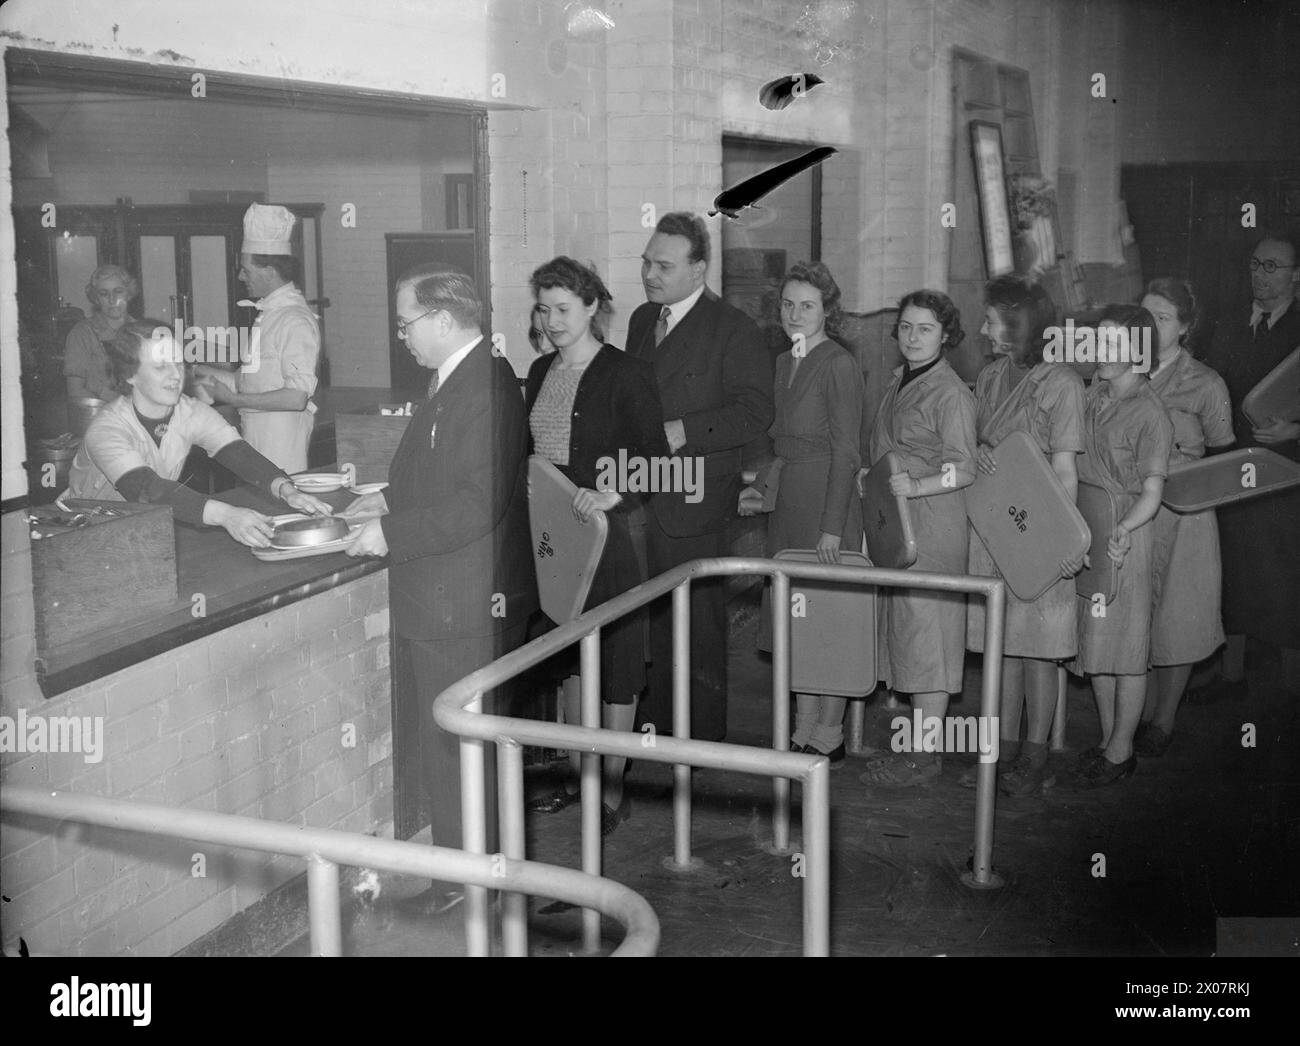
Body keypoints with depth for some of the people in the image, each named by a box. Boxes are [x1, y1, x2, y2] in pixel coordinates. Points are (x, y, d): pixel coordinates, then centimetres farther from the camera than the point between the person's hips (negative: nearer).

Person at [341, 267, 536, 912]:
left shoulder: (485, 388, -22)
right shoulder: (455, 379, 11)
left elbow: (477, 504, -27)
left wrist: (390, 532, -20)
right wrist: (391, 499, 10)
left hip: (463, 605, -10)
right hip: (443, 599, 10)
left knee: (455, 744, 1)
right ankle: (483, 855, 33)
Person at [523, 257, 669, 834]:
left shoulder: (626, 374, -9)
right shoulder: (540, 371, 12)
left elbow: (656, 461, -12)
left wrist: (611, 495, -25)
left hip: (608, 534, -6)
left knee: (615, 661, 1)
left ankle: (612, 789, 10)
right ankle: (575, 772, 26)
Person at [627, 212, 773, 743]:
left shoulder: (733, 330, -9)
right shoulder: (642, 319, 14)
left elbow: (754, 410, -15)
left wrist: (684, 431, -21)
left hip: (693, 504, -6)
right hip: (637, 499, 7)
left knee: (698, 625, 2)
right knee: (649, 620, 13)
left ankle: (704, 742, 13)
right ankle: (654, 723, 26)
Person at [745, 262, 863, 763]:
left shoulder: (839, 365, -11)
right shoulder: (783, 363, 13)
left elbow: (846, 453, -14)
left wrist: (832, 526, -18)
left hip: (827, 501, -8)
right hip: (787, 504, 8)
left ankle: (829, 735, 10)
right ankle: (804, 729, 19)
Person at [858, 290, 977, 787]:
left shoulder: (951, 393, -11)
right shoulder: (897, 382, 15)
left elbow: (962, 470, -15)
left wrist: (914, 486, -26)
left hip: (932, 522, -9)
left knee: (925, 634, -5)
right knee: (903, 631, 11)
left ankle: (925, 754, 2)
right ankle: (915, 743, 19)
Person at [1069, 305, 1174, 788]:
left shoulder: (1150, 414, -14)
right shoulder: (1092, 394, 7)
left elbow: (1151, 493, -16)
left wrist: (1123, 529, -33)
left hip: (1124, 539, -7)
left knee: (1125, 649, 2)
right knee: (1094, 644, 13)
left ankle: (1121, 752, 14)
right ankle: (1107, 742, 26)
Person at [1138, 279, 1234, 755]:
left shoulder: (1205, 384, -5)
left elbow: (1221, 456, 3)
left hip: (1182, 514, -3)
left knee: (1175, 617, 5)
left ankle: (1163, 721, 20)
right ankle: (1143, 712, 24)